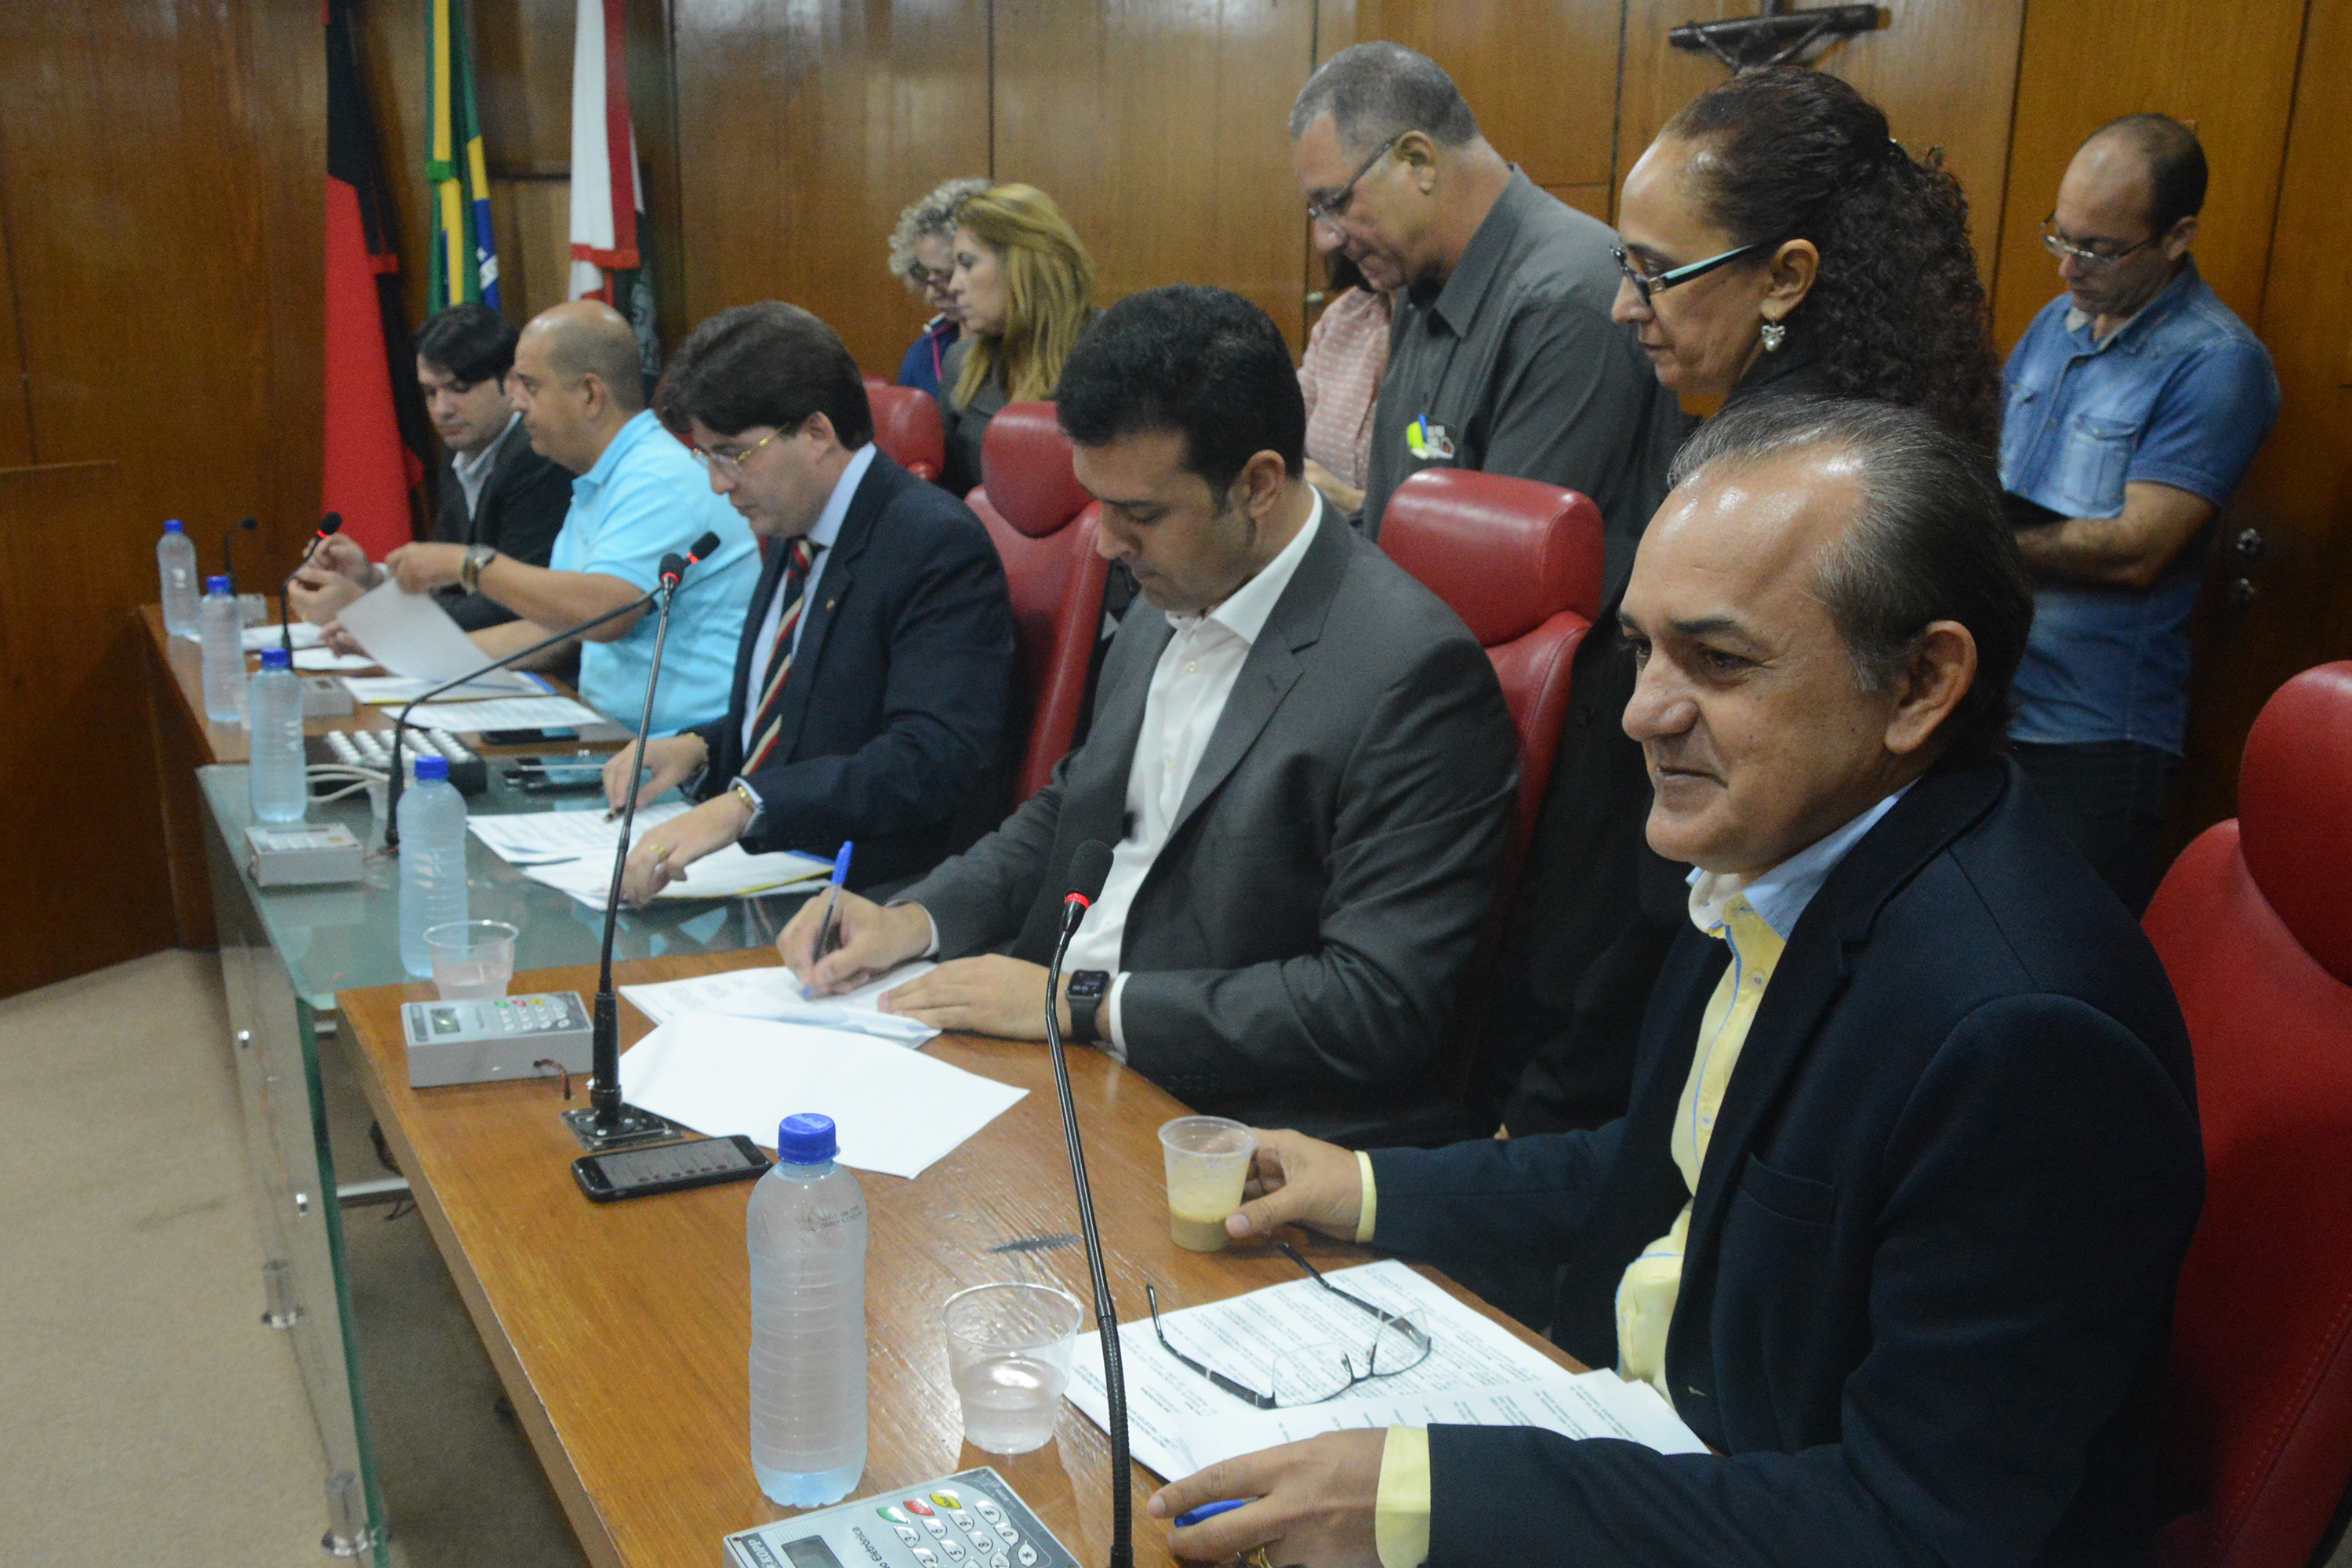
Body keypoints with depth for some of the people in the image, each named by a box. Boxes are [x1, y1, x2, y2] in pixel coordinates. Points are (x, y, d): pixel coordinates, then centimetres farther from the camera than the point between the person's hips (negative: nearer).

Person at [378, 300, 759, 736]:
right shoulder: (598, 487, 19)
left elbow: (602, 612, -27)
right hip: (619, 739, 9)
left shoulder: (660, 480, -14)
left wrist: (469, 563, -16)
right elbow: (551, 630, 22)